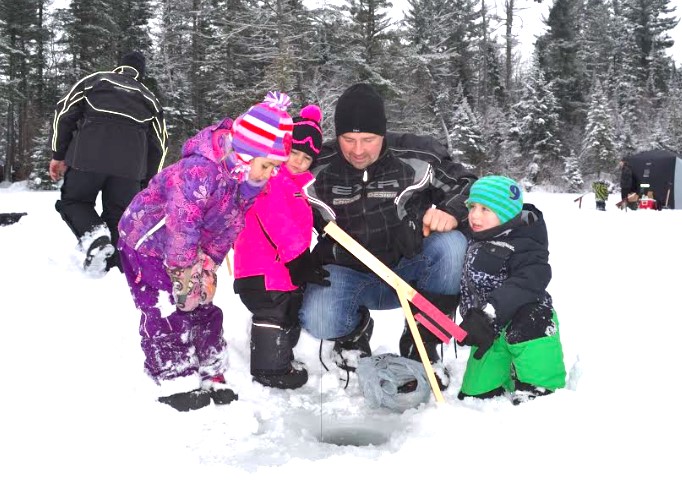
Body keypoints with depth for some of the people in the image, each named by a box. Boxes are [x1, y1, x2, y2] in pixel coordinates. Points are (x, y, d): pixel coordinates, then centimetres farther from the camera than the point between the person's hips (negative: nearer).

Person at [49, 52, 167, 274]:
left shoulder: (94, 80, 21)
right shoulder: (149, 98, 25)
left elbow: (64, 112, 11)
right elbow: (159, 142, 19)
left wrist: (59, 155, 13)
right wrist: (146, 184, 21)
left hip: (88, 155, -1)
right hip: (130, 164, 1)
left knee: (73, 200, 16)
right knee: (118, 216, 9)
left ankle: (93, 234, -12)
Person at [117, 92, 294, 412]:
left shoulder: (249, 181, -9)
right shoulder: (200, 171, -37)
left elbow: (228, 229, -1)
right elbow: (182, 228, -33)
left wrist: (208, 267, -6)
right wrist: (186, 274, -24)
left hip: (190, 249, 8)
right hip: (146, 241, -8)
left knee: (203, 309, 7)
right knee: (166, 311, -8)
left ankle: (209, 375, 18)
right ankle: (176, 381, 2)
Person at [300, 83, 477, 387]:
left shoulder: (417, 156, -14)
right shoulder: (317, 171, -9)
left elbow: (468, 186, -4)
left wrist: (452, 212, -26)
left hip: (410, 268, 0)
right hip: (348, 274, 0)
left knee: (451, 245, -30)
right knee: (316, 322, -30)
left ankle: (420, 345, -11)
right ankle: (354, 332, 11)